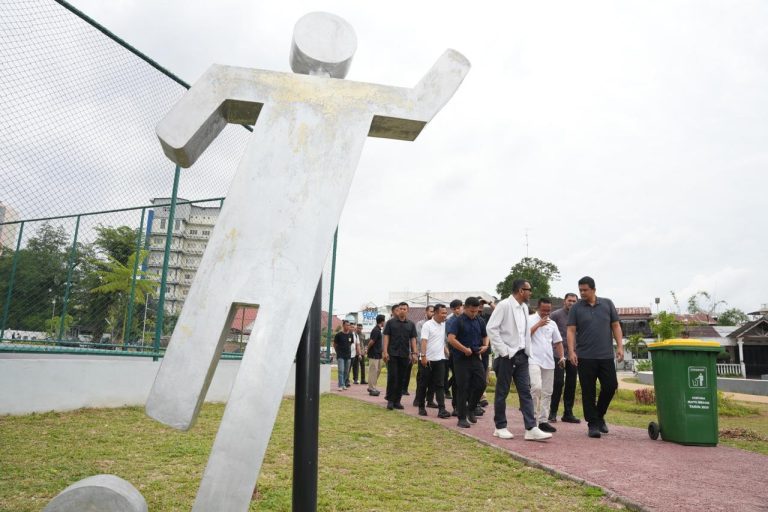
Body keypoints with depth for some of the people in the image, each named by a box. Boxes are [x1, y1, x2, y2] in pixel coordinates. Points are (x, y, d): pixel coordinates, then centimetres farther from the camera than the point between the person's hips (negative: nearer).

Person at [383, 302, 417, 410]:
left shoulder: (411, 324, 10)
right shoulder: (390, 322, 4)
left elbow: (413, 339, 8)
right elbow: (386, 337, 0)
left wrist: (414, 353, -3)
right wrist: (385, 351, -9)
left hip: (405, 355, 3)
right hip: (392, 354, -3)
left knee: (401, 379, 6)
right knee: (392, 377, -5)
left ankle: (397, 401, 13)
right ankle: (390, 400, 3)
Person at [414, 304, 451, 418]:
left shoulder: (444, 325, 9)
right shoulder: (427, 325, -9)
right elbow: (423, 341, -16)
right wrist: (423, 356, -24)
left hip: (439, 359, 5)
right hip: (427, 359, -5)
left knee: (439, 385, -1)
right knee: (423, 385, 6)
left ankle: (441, 409, -4)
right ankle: (421, 407, 17)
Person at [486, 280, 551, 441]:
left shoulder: (524, 307, 10)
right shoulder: (504, 305, -12)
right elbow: (491, 328, -16)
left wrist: (527, 350, 8)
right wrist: (503, 351, -16)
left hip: (521, 356, 7)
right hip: (506, 356, -7)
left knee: (526, 392, 3)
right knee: (502, 393, 5)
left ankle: (531, 429, 3)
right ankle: (500, 427, 16)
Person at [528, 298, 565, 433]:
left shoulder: (552, 323, 17)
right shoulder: (530, 320, 0)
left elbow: (558, 341, 20)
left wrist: (561, 357, 8)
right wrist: (538, 324, -12)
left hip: (548, 361, 6)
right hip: (534, 360, -6)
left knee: (546, 392, 6)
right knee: (536, 387, -20)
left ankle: (543, 420, 12)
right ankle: (533, 417, -7)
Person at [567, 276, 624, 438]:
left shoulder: (607, 304, 7)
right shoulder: (576, 308, 2)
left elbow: (616, 326, 8)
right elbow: (571, 331, -2)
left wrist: (620, 346, -1)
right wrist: (571, 351, -12)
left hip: (606, 356, 2)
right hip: (585, 357, -2)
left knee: (610, 386, 3)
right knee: (588, 392, 2)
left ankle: (599, 415, 27)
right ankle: (592, 424, 13)